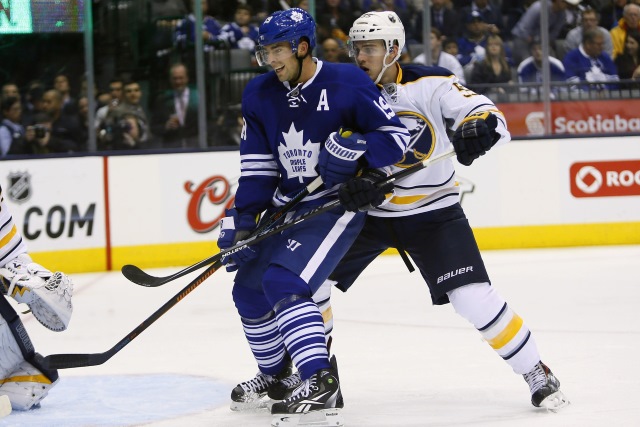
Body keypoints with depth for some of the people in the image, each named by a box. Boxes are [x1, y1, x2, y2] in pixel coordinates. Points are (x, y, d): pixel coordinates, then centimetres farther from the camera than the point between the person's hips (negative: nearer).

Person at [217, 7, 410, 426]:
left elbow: (397, 136, -13)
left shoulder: (347, 83, -15)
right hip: (287, 207, 7)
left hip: (337, 203, -7)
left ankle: (321, 385, -28)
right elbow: (257, 167, 4)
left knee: (284, 282, -26)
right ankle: (275, 373, 36)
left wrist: (354, 147, -29)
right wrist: (241, 222, -3)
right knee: (248, 289, 13)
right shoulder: (260, 95, 1)